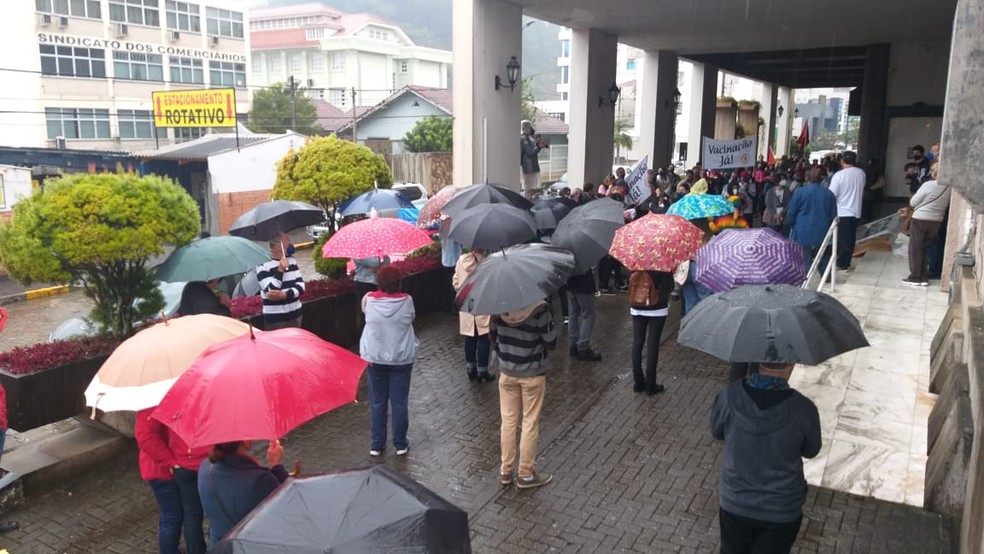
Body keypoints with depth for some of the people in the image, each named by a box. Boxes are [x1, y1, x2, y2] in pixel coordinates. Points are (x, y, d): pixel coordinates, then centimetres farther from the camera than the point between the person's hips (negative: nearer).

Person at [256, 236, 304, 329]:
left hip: (295, 314, 6)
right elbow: (271, 291, -17)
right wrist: (280, 270, -23)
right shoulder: (263, 265, -10)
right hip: (275, 318, -5)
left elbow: (301, 285, 0)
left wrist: (284, 295, -17)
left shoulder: (292, 261, 7)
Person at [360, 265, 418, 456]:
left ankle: (377, 445, 19)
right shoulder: (407, 300, -10)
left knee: (377, 403, 12)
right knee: (400, 402, 9)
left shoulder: (368, 299, -9)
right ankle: (401, 444, 19)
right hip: (401, 358, 0)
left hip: (374, 358, 1)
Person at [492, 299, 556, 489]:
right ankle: (526, 474, 19)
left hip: (507, 372, 4)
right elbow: (551, 343, -14)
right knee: (530, 423, 9)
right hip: (532, 374, -4)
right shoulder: (540, 308, -22)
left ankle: (506, 471, 24)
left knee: (508, 421, 14)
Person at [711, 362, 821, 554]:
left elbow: (716, 432, -2)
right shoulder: (803, 409, -26)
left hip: (734, 504, 1)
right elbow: (810, 451, -5)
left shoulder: (730, 395, -22)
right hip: (781, 511, -1)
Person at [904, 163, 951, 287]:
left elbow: (913, 202, -11)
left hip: (920, 219, -6)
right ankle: (924, 278, 16)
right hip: (937, 221, 6)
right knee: (926, 249, 15)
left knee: (915, 249, 4)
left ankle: (915, 278, 5)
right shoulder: (949, 187, 0)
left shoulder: (928, 185, -17)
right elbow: (947, 206, 12)